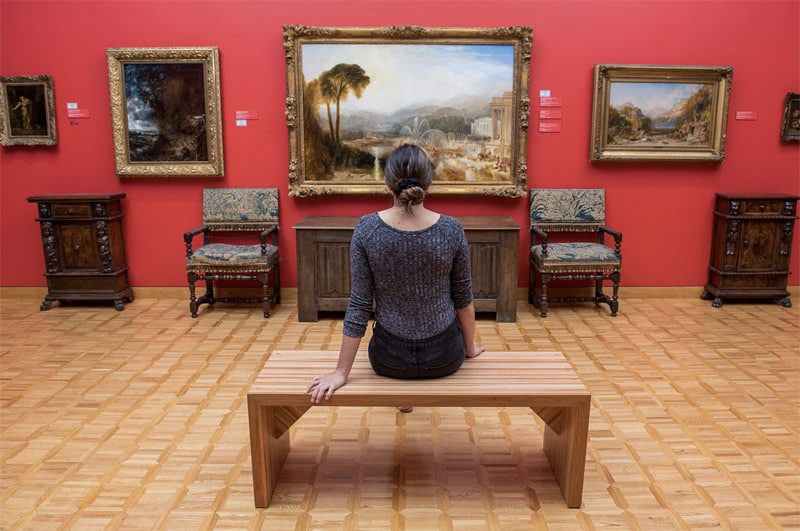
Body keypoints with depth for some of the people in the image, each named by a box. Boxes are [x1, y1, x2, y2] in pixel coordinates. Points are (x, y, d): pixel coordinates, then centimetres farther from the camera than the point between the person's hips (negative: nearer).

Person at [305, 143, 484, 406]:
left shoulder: (366, 228, -17)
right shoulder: (452, 229, -16)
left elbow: (360, 305, -15)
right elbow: (464, 299, -5)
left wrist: (341, 371, -7)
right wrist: (470, 347, 12)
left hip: (390, 359, 0)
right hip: (444, 356, 0)